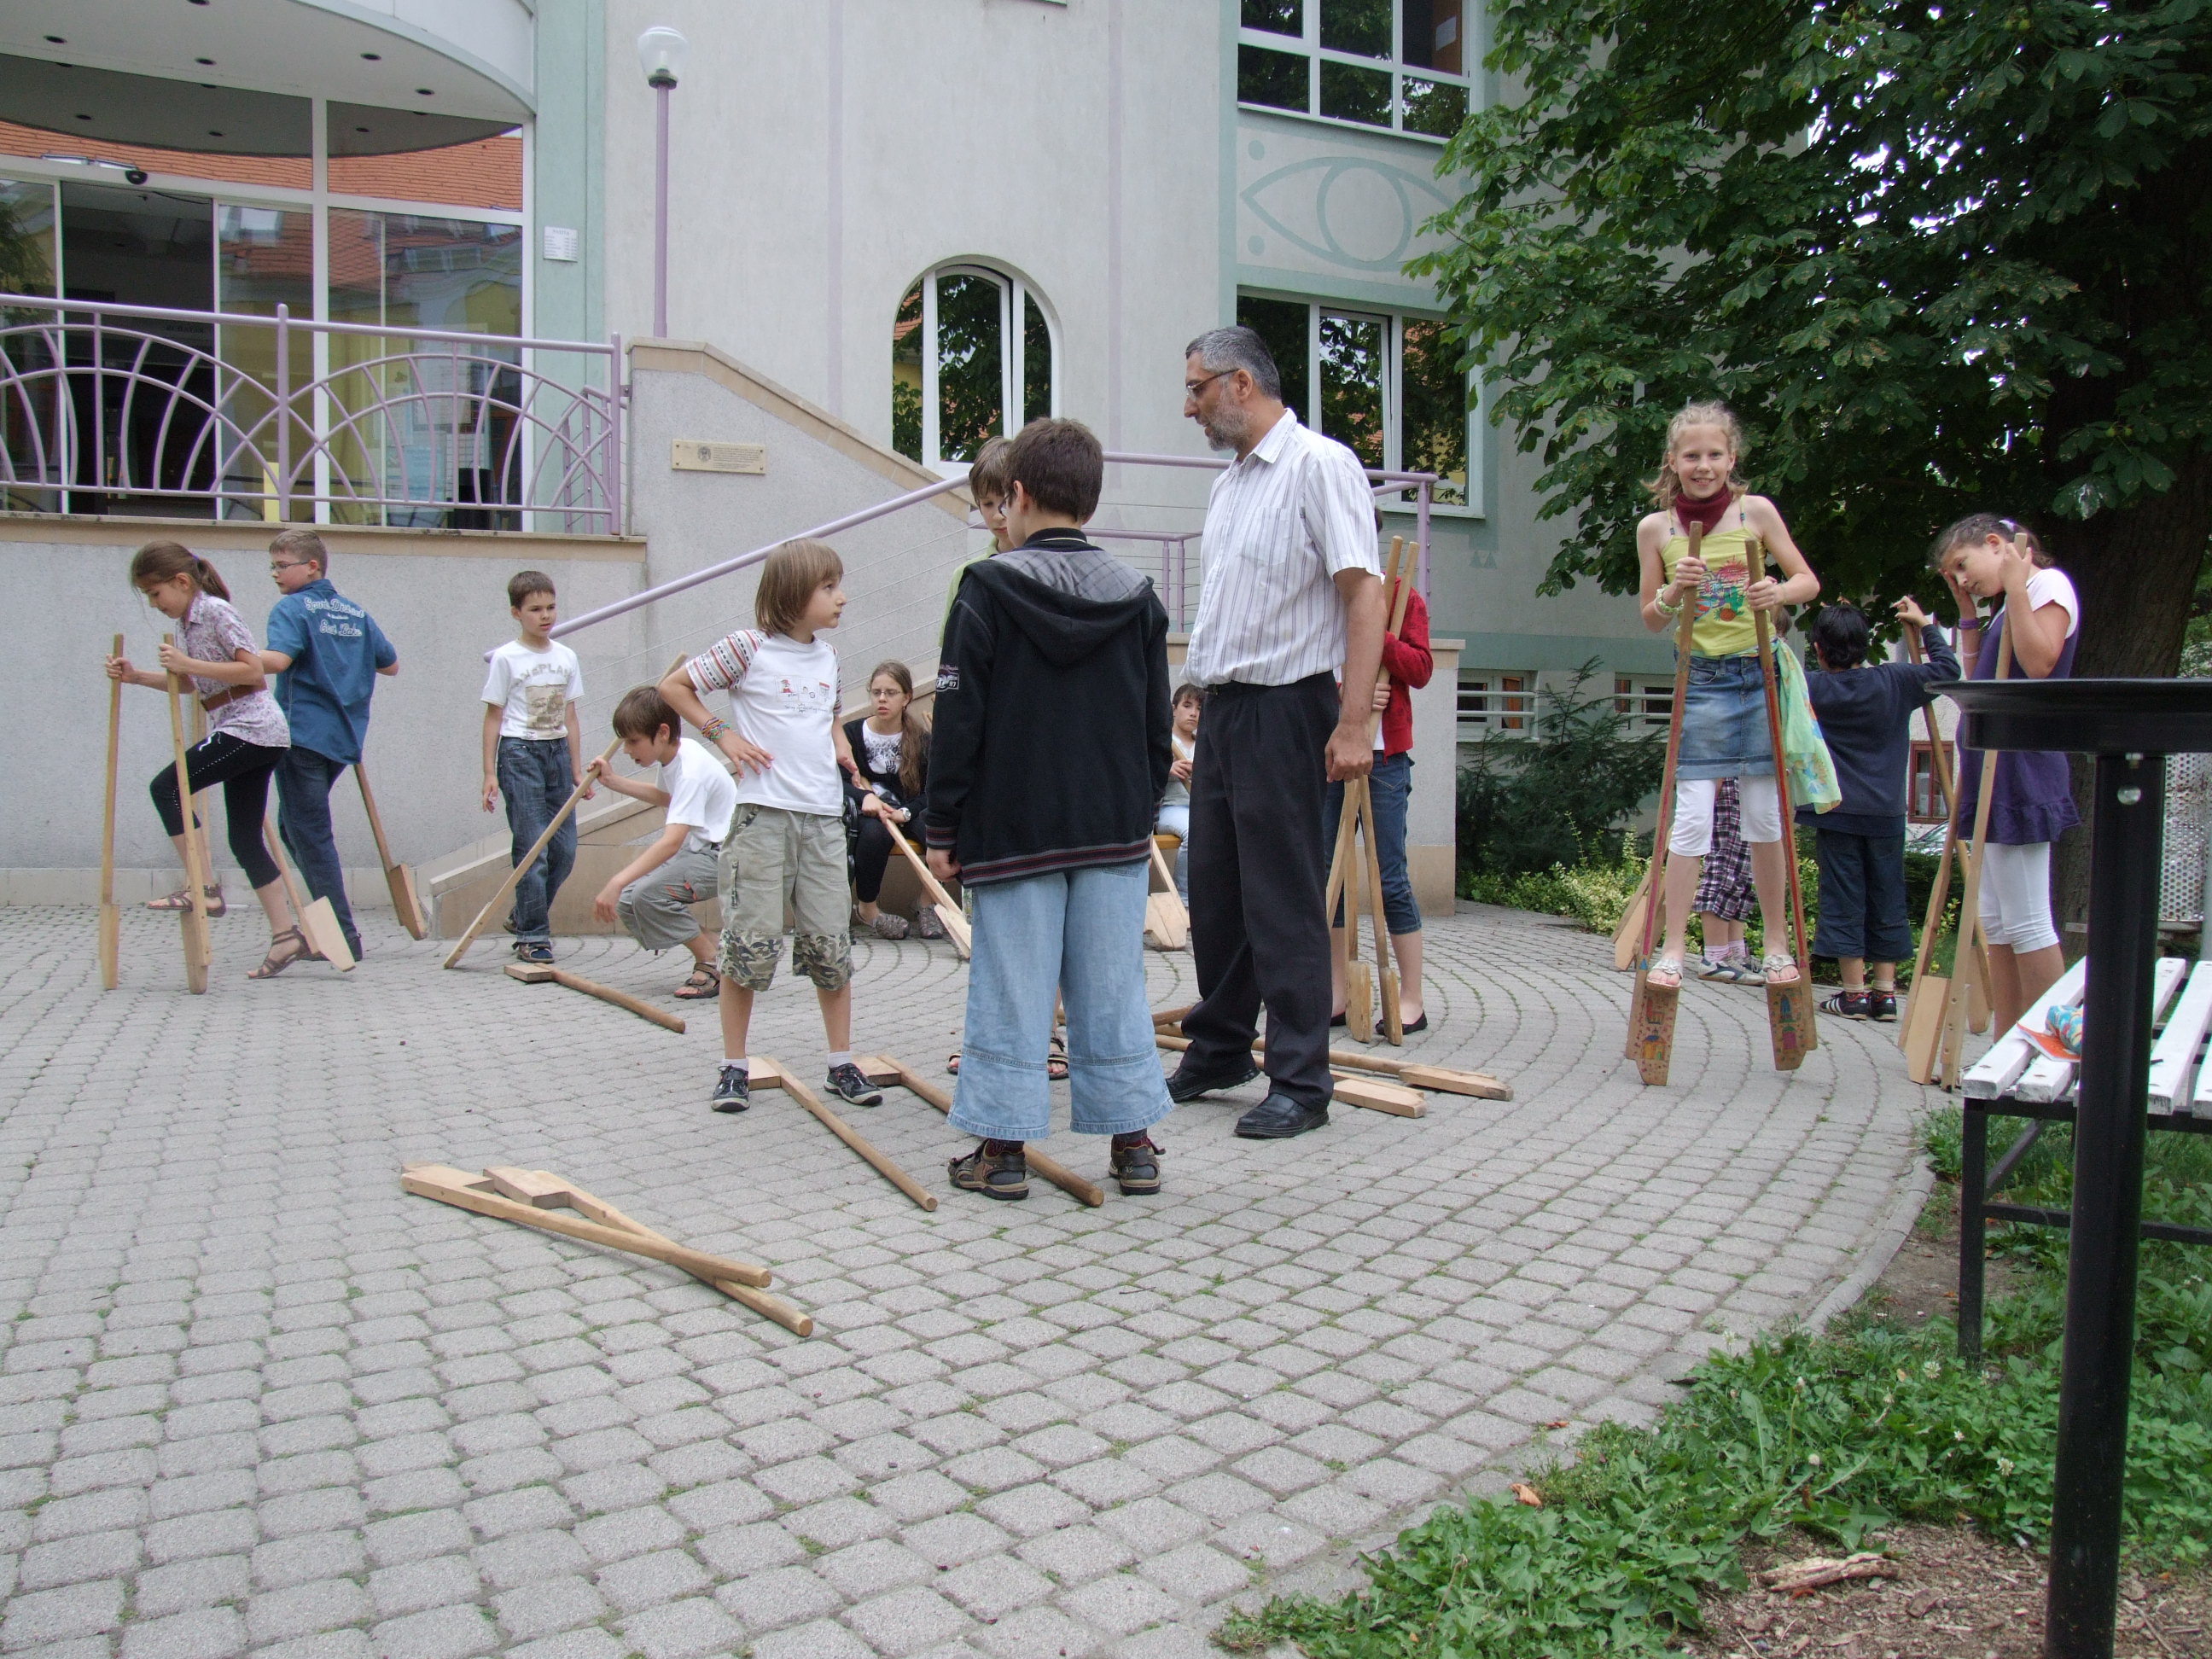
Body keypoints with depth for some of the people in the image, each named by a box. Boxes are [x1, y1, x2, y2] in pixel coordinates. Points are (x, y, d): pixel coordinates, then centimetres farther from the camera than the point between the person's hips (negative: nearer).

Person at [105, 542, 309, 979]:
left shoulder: (216, 611, -9)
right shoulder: (185, 622, 17)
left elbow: (253, 670, -16)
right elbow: (191, 683, 26)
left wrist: (189, 664, -18)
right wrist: (136, 676, 15)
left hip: (251, 726, -10)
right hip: (244, 732, 10)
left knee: (167, 787, -13)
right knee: (245, 840, 7)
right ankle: (286, 934, 8)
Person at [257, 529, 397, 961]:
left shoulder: (292, 608, -7)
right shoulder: (356, 612, 13)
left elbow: (278, 659, -25)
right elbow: (391, 665, 19)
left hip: (303, 735, -7)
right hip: (344, 738, 7)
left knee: (309, 835, -3)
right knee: (295, 826, 19)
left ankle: (342, 935, -4)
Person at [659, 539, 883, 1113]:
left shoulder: (827, 655, 13)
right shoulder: (748, 648, -4)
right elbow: (673, 686, 2)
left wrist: (840, 744, 11)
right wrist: (722, 734, -5)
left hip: (824, 816, 5)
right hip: (763, 813, -5)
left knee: (831, 943, 7)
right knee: (751, 942, -1)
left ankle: (842, 1065, 16)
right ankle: (734, 1068, 11)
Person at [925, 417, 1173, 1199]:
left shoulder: (988, 590, -6)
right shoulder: (1137, 597, 7)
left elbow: (957, 721, -8)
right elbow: (1157, 726, 11)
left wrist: (941, 826, -2)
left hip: (1011, 827, -3)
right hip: (1116, 829, 4)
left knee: (1010, 987, 3)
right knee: (1113, 984, 9)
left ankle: (1003, 1147, 9)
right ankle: (1133, 1141, 14)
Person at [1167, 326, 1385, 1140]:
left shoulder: (1319, 464, -10)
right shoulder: (1227, 485, 17)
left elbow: (1365, 595, -17)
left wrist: (1352, 723, -24)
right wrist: (1210, 712, 17)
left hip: (1284, 709, -8)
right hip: (1222, 709, 9)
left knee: (1284, 903, -4)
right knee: (1213, 891, 14)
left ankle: (1300, 1083, 7)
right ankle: (1219, 1051, 28)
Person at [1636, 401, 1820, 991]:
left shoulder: (1756, 511, -1)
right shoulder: (1655, 528, -1)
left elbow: (1809, 580, 4)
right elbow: (1651, 620, 5)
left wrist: (1779, 592, -18)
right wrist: (1673, 593, -16)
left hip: (1761, 675, 1)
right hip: (1702, 681, -1)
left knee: (1765, 817, 6)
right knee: (1693, 818, -7)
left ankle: (1777, 943, 19)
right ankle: (1673, 947, 1)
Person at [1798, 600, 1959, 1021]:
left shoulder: (1809, 689, -5)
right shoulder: (1894, 682, -1)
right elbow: (1947, 669, 9)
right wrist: (1924, 624, 21)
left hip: (1836, 813, -2)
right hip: (1886, 812, 2)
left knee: (1843, 902, 1)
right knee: (1887, 902, 9)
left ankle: (1854, 994, 1)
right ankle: (1886, 991, 10)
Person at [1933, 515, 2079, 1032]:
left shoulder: (2049, 584, -6)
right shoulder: (2013, 604, 20)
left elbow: (2039, 663, -21)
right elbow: (1975, 682, 21)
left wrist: (2014, 586, -18)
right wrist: (1969, 614, 18)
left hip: (2020, 770, -10)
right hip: (1993, 770, 10)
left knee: (2025, 922, -7)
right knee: (1996, 922, 11)